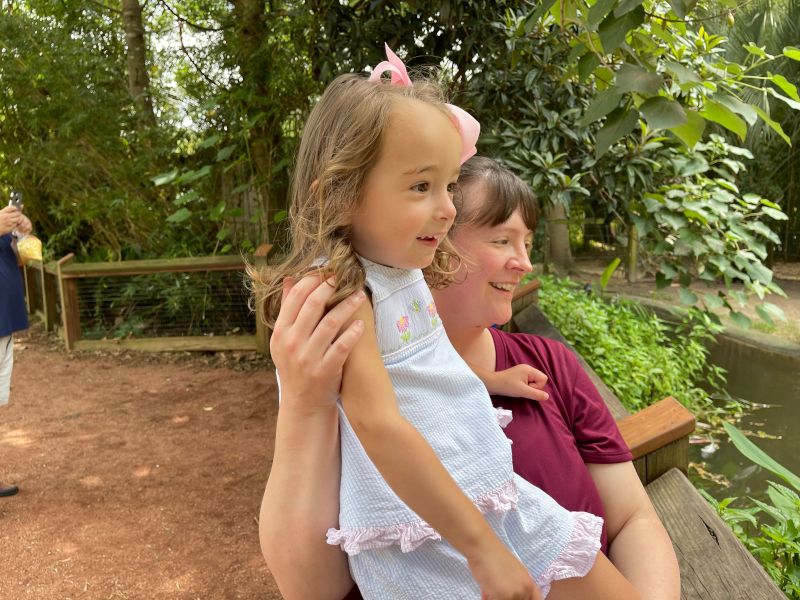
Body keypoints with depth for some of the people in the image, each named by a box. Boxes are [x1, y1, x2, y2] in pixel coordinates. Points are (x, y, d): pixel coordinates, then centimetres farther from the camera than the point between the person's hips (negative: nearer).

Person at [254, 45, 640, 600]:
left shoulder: (407, 271, 4)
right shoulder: (338, 290, -21)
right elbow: (379, 424, -29)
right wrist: (481, 548, -25)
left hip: (501, 498, 8)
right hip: (424, 537, -8)